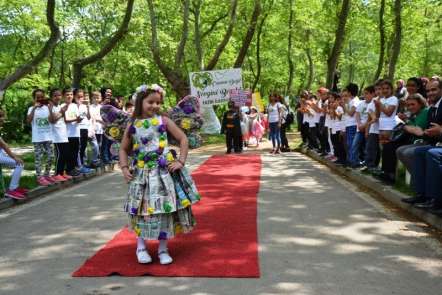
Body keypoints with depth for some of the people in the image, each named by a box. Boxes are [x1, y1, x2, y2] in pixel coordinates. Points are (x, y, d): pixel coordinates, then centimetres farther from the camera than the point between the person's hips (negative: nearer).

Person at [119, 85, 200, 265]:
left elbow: (183, 139, 1)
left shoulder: (163, 121, -1)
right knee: (142, 210, 5)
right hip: (142, 173, 1)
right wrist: (124, 168, -2)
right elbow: (124, 149, 13)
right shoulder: (132, 125, 3)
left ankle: (163, 249, 18)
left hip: (165, 172, -1)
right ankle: (141, 247, 24)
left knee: (164, 209, 3)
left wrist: (181, 161, -7)